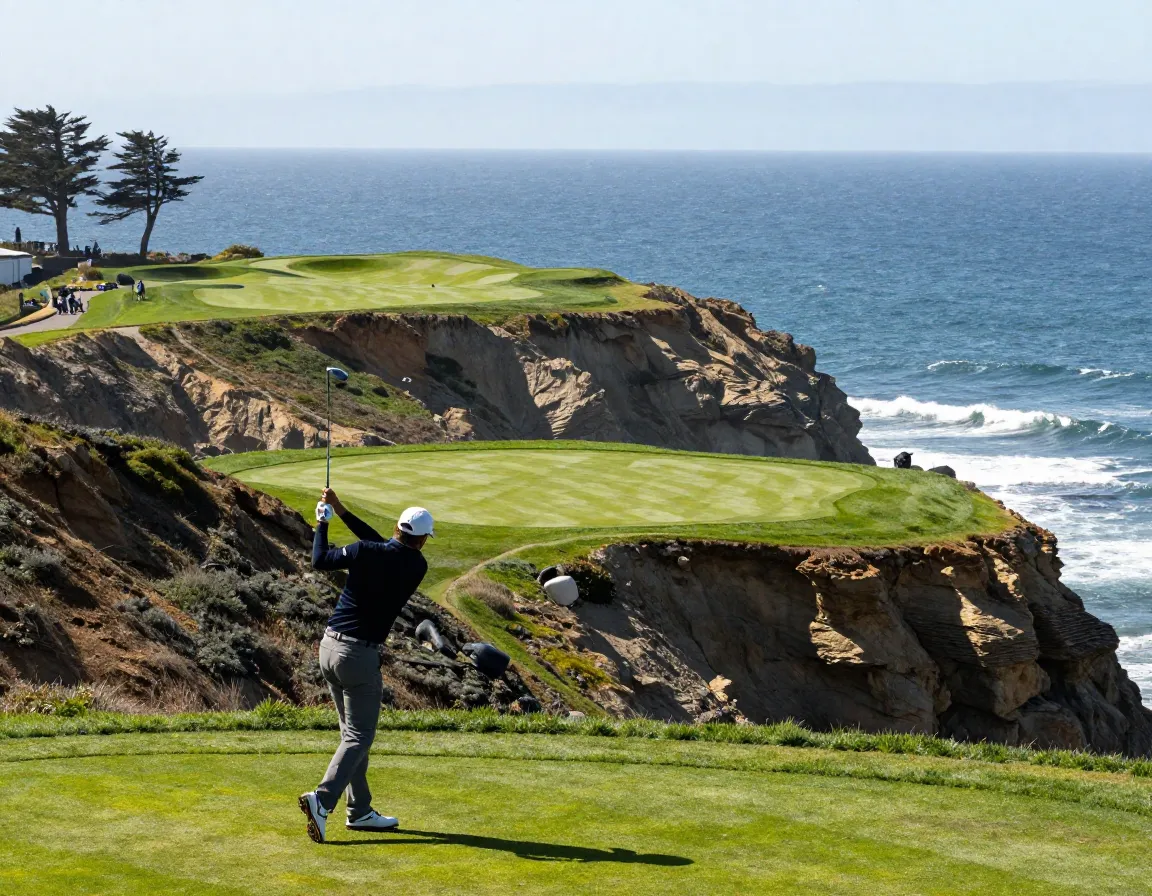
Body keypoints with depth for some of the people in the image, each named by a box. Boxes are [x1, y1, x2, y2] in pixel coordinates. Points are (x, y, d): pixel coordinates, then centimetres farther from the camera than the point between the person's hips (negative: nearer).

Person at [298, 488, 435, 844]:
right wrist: (342, 512, 12)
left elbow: (320, 560, 3)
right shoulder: (417, 567, -2)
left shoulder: (366, 553, -5)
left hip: (329, 646, 4)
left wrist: (323, 521, 17)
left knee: (354, 733, 15)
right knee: (358, 738, -2)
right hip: (361, 654, -4)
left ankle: (360, 811, 18)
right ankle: (322, 799, -23)